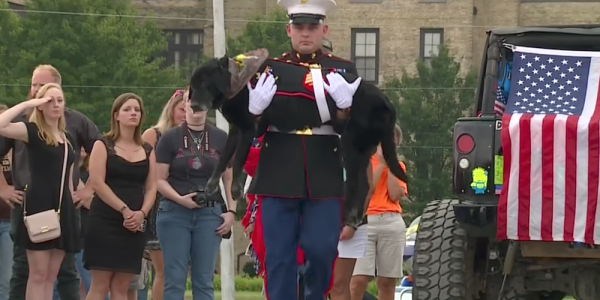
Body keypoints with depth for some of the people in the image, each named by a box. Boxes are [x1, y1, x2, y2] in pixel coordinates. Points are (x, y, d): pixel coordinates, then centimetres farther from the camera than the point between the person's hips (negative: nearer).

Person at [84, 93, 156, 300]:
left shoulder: (147, 151, 15)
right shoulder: (103, 146, 1)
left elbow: (151, 187, 8)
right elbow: (97, 183, -9)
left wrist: (142, 213, -11)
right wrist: (125, 210, -16)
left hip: (136, 226, 4)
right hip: (104, 222, -4)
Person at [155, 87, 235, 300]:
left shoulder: (220, 138, 9)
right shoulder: (170, 138, 3)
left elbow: (229, 179, 11)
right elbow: (159, 180, 0)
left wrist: (231, 211, 0)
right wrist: (180, 198, -16)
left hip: (210, 213, 2)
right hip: (175, 213, -2)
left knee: (204, 280, 3)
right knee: (174, 279, -2)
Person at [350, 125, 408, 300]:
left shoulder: (398, 166, 17)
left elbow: (395, 195, 1)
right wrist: (381, 163, -3)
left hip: (393, 223, 3)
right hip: (365, 222, -3)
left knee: (388, 280, 2)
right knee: (359, 279, -15)